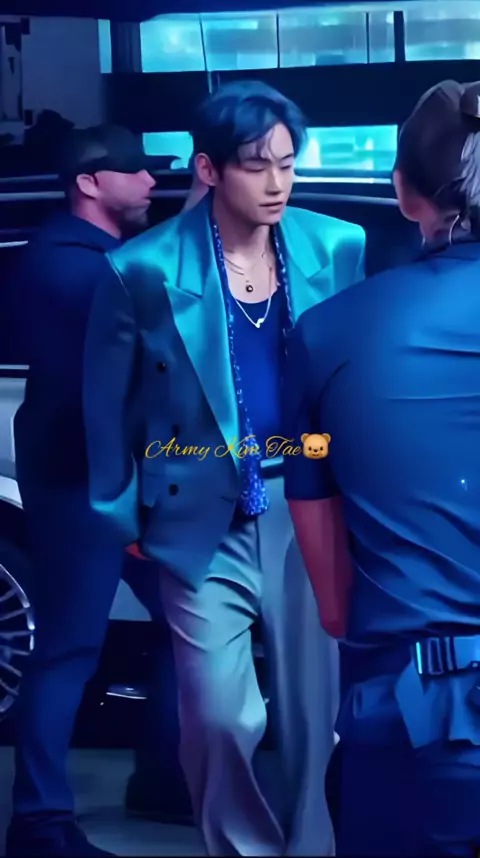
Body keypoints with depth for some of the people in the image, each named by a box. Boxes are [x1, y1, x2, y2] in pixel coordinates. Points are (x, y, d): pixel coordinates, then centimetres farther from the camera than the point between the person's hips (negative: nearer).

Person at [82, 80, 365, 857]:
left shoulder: (338, 248, -2)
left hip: (311, 509, 2)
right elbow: (106, 403, 1)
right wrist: (124, 516, 5)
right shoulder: (143, 269, -10)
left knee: (318, 706, 8)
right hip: (205, 520, -2)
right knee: (218, 715, -1)